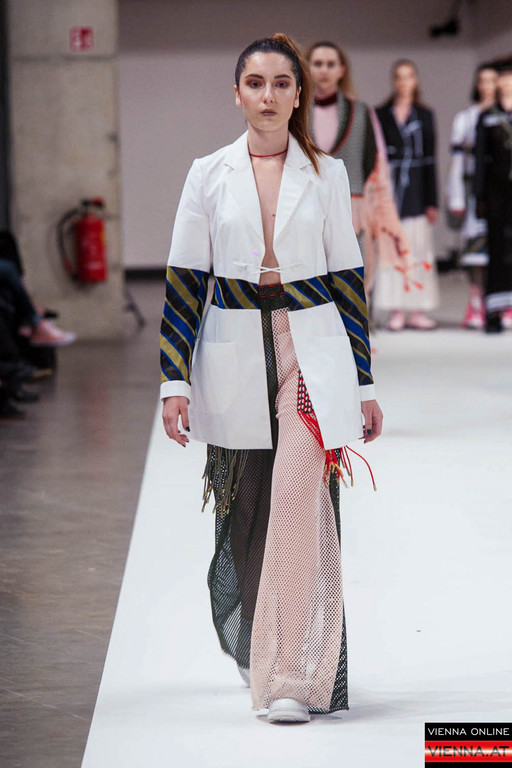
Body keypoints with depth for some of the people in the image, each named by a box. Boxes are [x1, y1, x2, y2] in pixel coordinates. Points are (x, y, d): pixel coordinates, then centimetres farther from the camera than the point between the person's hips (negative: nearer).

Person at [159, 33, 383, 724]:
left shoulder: (327, 175, 6)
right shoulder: (209, 175, 5)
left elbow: (348, 278, 9)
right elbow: (185, 280, 5)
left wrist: (364, 384, 7)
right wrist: (175, 381, -1)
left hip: (313, 352, -1)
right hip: (234, 354, 1)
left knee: (299, 505, -16)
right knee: (244, 517, 8)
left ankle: (293, 677, -15)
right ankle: (257, 649, 32)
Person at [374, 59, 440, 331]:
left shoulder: (424, 116, 9)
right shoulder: (380, 115, 7)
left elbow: (430, 159, 6)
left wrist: (431, 201, 0)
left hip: (416, 188, 0)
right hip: (389, 187, 0)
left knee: (418, 247, -1)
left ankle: (417, 310, 3)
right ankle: (397, 311, 0)